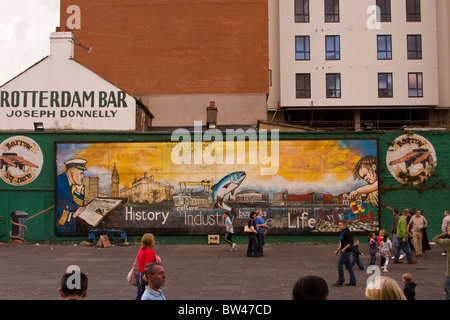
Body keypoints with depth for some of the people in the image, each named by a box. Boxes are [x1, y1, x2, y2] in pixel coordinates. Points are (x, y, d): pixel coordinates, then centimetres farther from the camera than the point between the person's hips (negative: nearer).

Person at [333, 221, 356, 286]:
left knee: (339, 265, -7)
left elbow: (351, 242, -21)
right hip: (344, 251, 10)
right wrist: (338, 250, 19)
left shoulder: (347, 233, -16)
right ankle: (353, 281, 15)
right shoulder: (342, 232, 15)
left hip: (346, 251, -10)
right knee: (348, 266, 11)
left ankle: (340, 281, 0)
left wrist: (344, 249, -22)